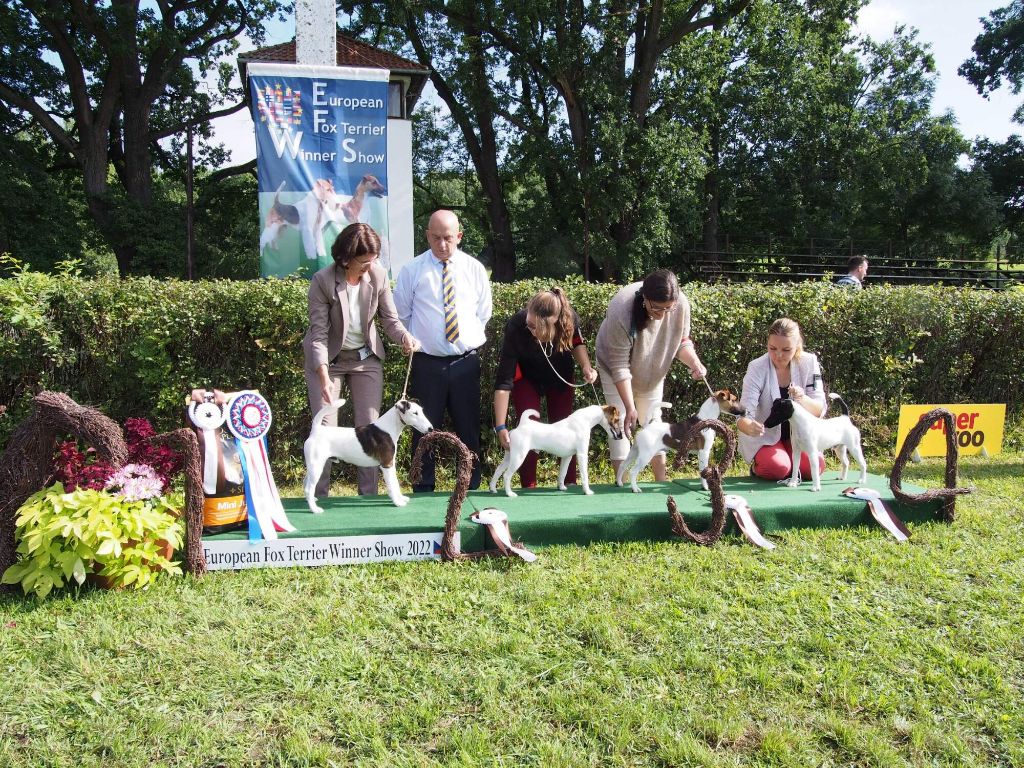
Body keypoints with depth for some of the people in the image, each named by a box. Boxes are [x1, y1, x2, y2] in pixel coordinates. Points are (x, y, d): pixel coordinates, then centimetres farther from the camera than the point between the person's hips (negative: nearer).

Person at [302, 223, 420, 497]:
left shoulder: (378, 275, -13)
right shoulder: (322, 281, -21)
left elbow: (390, 318, -6)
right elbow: (319, 333, -21)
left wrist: (406, 338, -28)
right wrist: (324, 377, -30)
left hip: (366, 358, 3)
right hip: (327, 360, -3)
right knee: (325, 428, -3)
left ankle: (369, 495, 13)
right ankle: (319, 496, 9)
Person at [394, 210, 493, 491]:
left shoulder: (474, 269, 5)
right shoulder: (412, 270, -1)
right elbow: (402, 315, 8)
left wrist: (469, 339, 8)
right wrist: (416, 340, 5)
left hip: (466, 361, 2)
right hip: (427, 363, -2)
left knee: (469, 430, 8)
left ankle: (471, 490, 19)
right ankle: (423, 492, 14)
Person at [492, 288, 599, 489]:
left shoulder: (569, 318, -32)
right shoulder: (515, 327, -39)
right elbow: (503, 382, -36)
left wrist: (586, 367, -24)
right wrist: (500, 427, -40)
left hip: (560, 374, 2)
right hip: (526, 376, -2)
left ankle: (570, 483, 14)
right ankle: (528, 486, 0)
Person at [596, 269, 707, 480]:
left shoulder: (681, 305, -28)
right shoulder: (621, 311, -40)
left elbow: (681, 341, -9)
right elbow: (619, 365, -34)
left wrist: (694, 362, -30)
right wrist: (630, 407, -35)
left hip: (652, 371, 4)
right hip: (616, 369, -4)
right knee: (621, 424, -8)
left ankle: (662, 482, 18)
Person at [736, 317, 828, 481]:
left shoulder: (808, 363, -12)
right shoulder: (757, 369, -20)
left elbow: (820, 410, -11)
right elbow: (744, 414, -26)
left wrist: (803, 399, -35)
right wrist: (748, 426, -51)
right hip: (764, 436, -3)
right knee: (778, 467, -28)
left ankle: (788, 465, 11)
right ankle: (758, 466, 6)